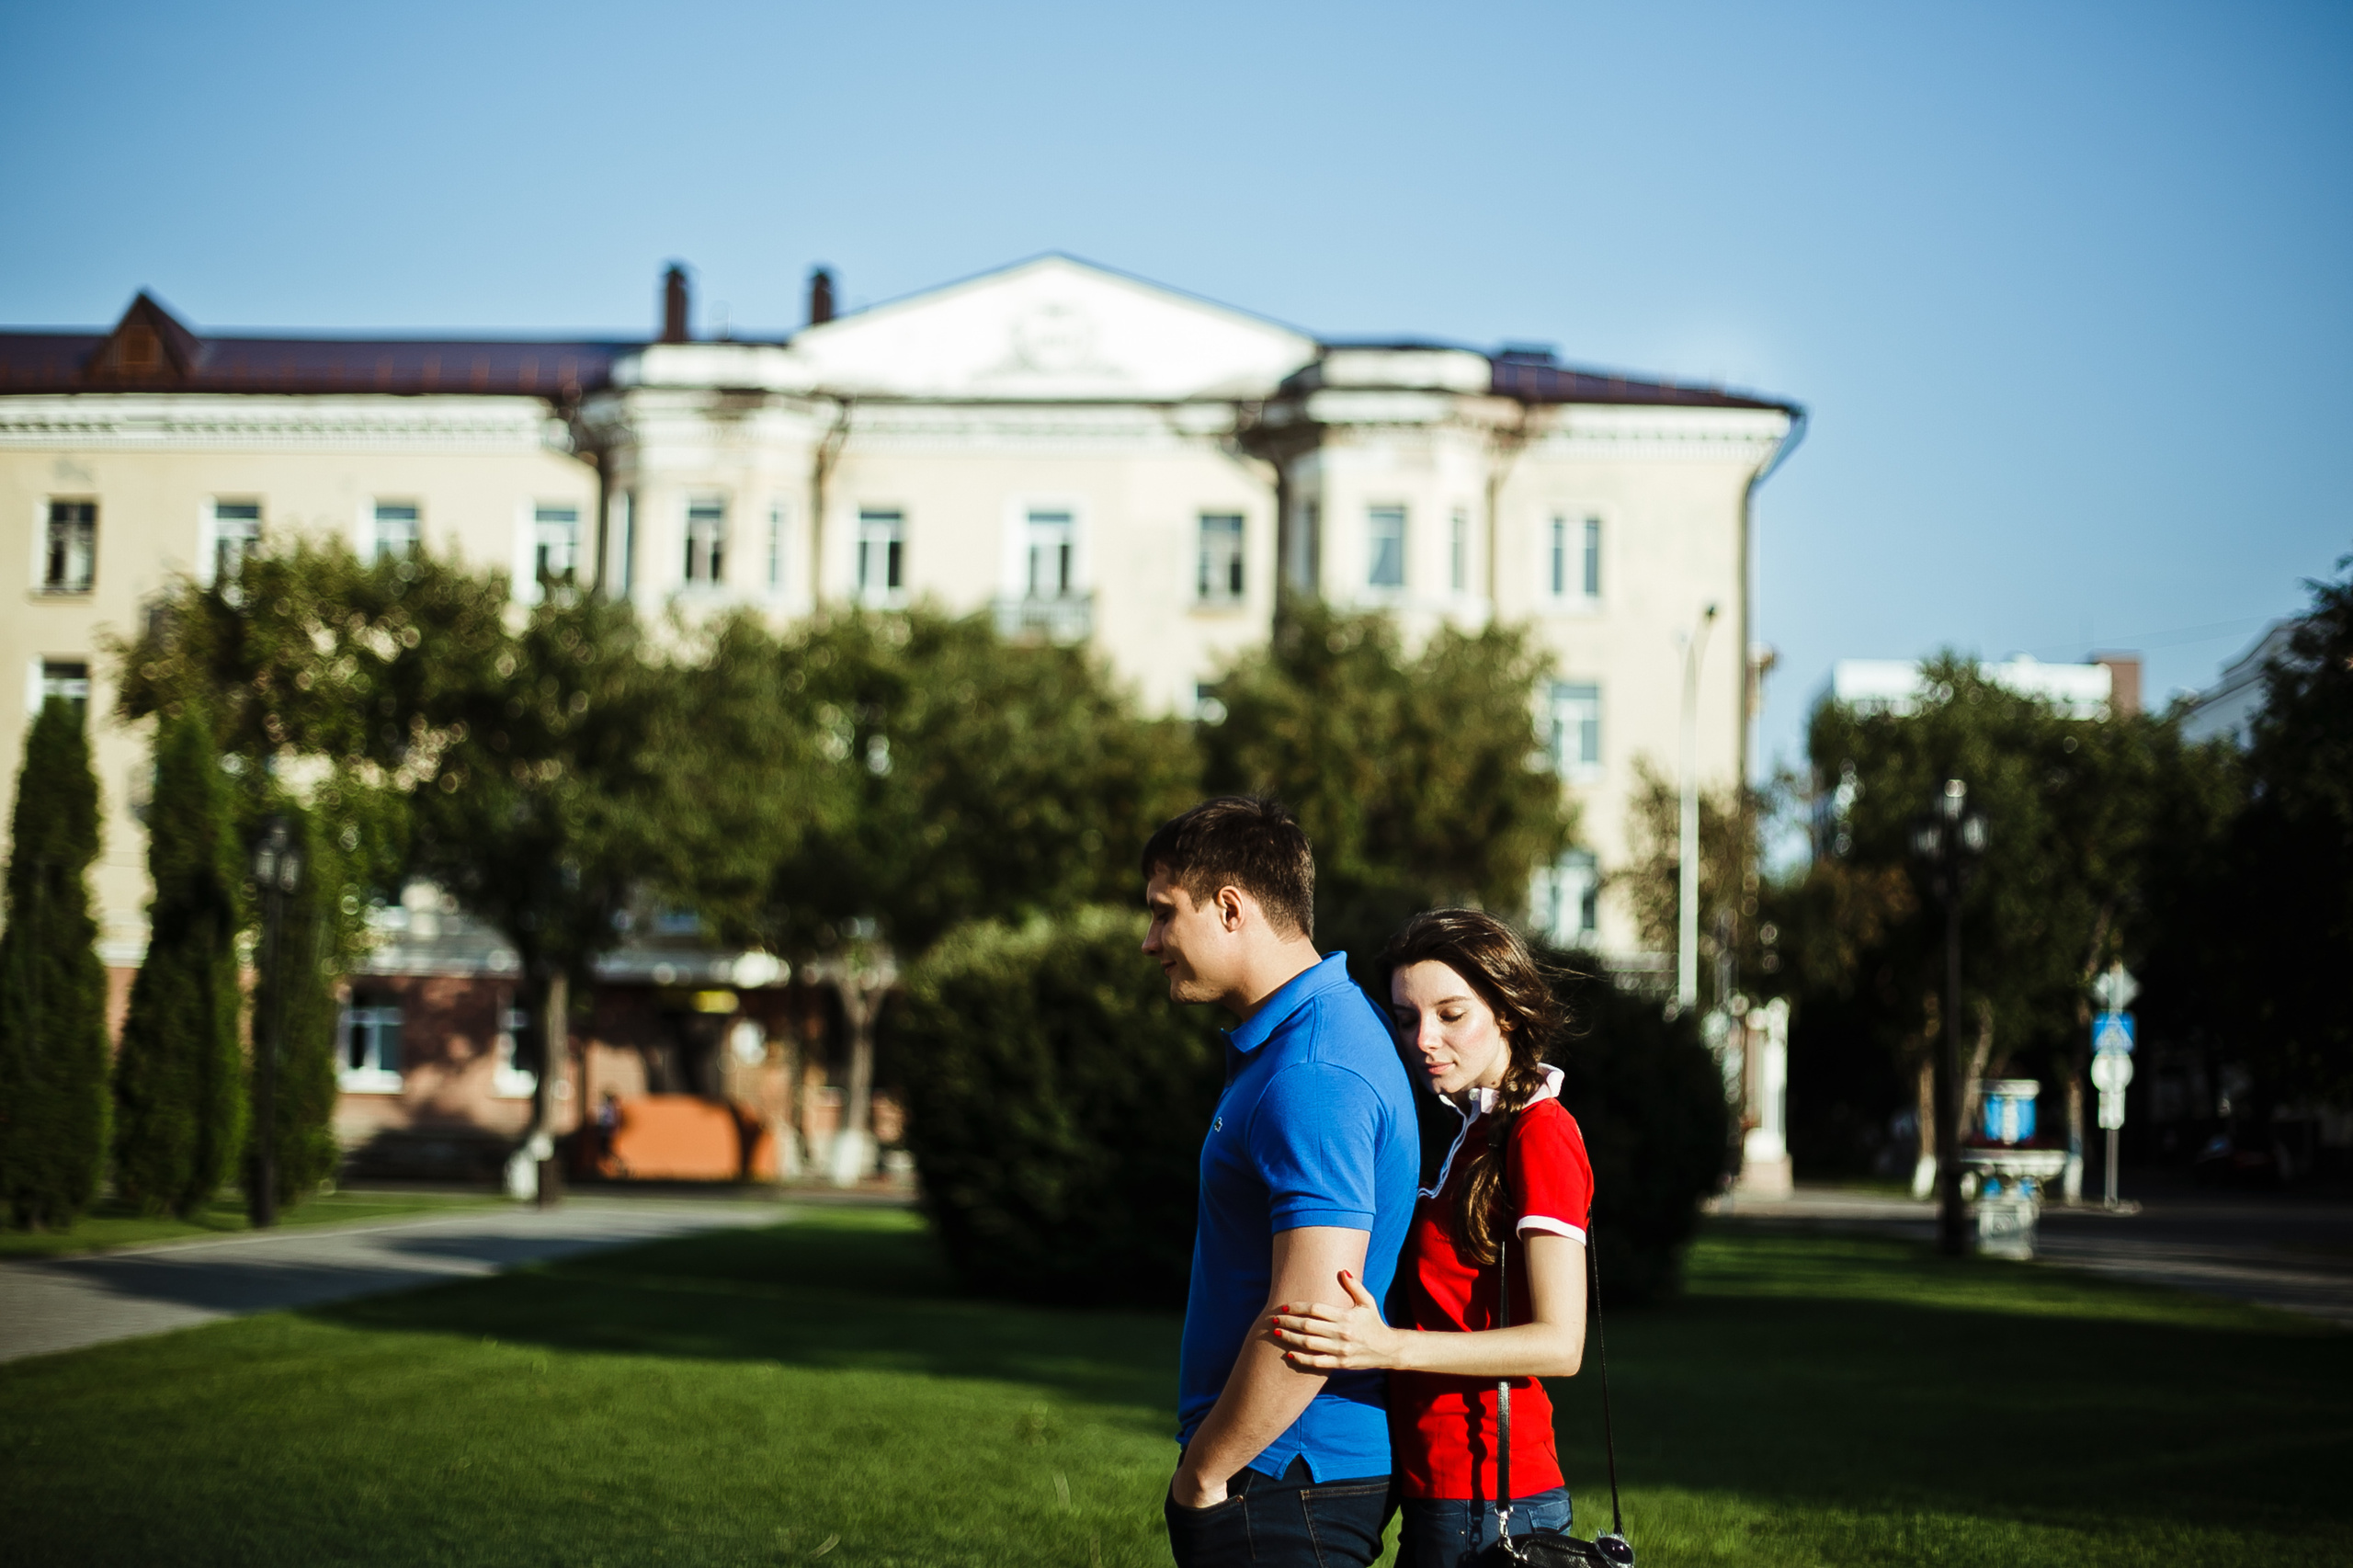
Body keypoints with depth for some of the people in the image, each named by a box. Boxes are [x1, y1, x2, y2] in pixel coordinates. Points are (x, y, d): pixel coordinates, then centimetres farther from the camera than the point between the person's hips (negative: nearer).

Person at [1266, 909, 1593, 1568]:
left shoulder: (1542, 1131, -12)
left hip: (1484, 1498, -8)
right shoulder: (1474, 1131, 15)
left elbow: (1559, 1342, -20)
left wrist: (1392, 1347, -29)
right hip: (1437, 1489, 8)